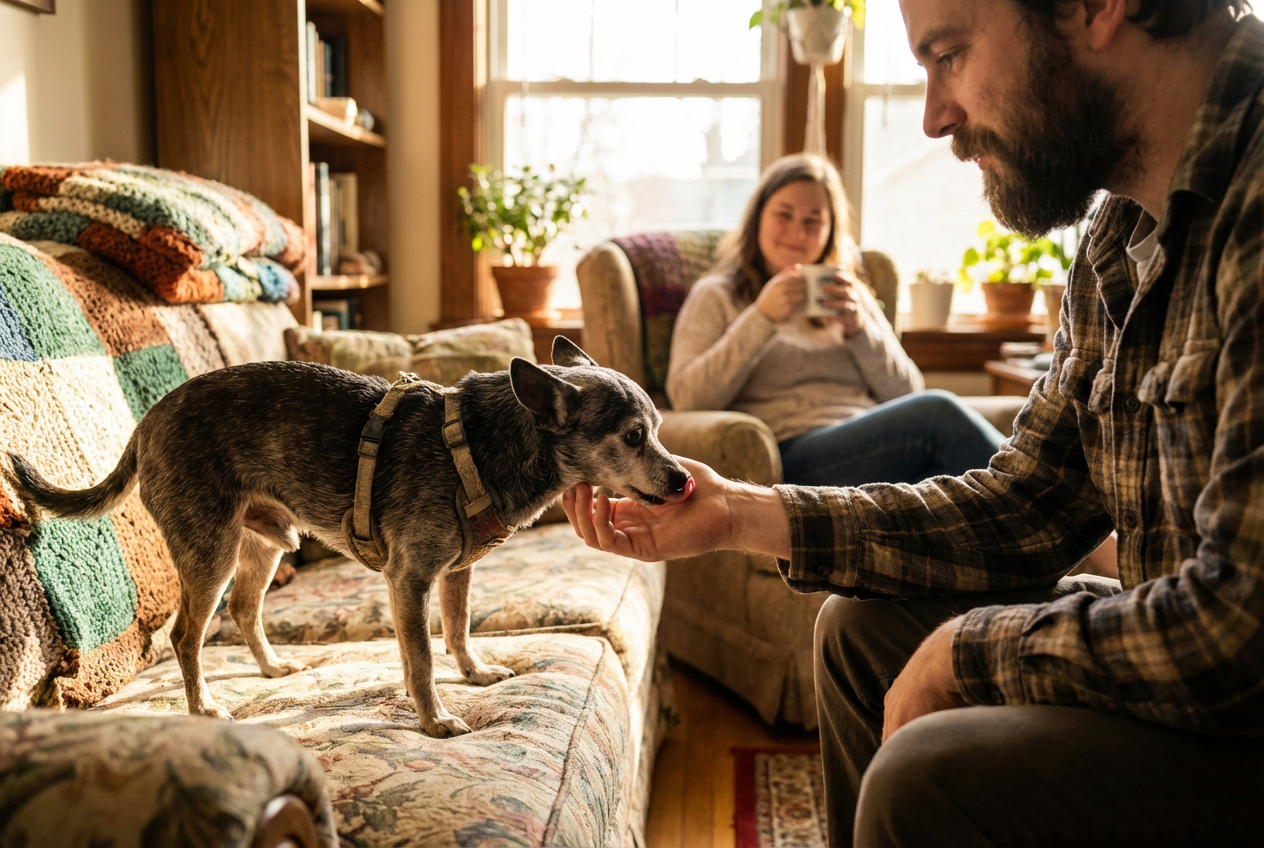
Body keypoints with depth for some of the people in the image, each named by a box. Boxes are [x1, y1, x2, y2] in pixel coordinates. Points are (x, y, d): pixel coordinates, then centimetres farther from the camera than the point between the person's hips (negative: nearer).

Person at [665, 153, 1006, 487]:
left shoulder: (850, 295, 27)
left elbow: (906, 397, 16)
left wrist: (859, 328, -1)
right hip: (792, 456, -4)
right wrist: (761, 319, -10)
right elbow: (687, 399, -3)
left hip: (873, 445, 4)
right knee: (937, 412, -29)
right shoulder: (717, 296, 14)